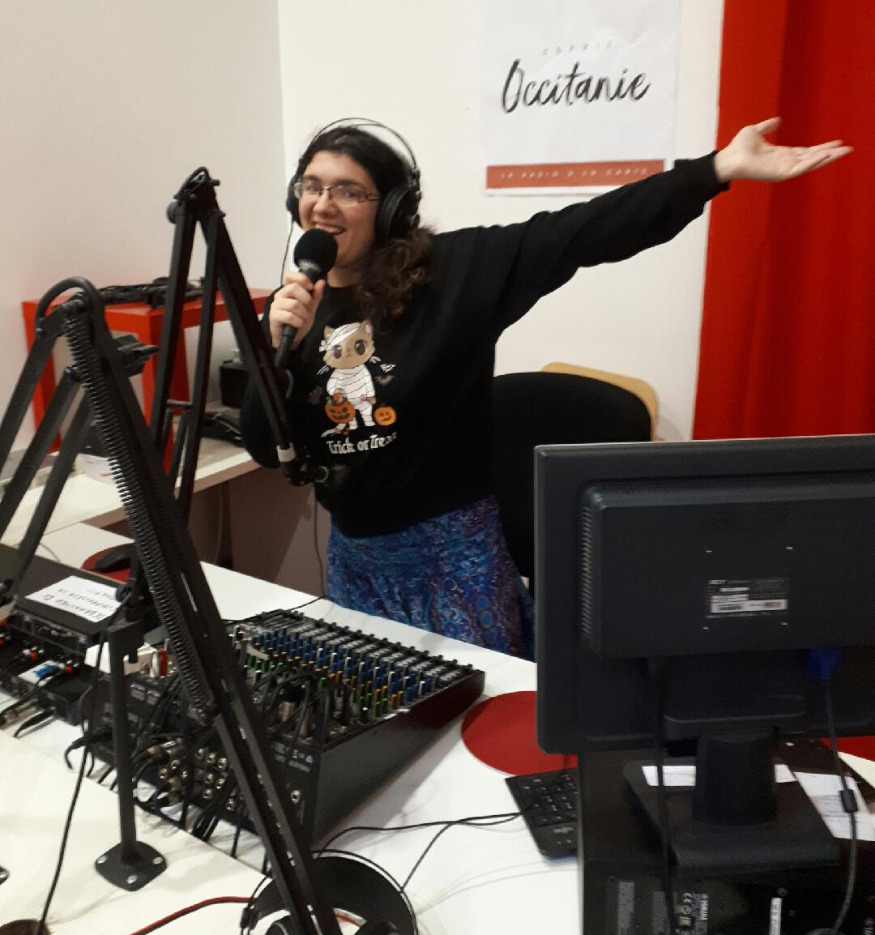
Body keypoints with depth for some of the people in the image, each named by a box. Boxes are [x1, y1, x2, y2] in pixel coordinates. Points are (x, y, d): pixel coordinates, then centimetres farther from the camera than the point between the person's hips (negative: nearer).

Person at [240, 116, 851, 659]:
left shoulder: (452, 270, -13)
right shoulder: (292, 306, 0)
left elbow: (580, 233, -22)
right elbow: (266, 451, -3)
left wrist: (718, 169, -29)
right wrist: (278, 348, -20)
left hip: (452, 554, -5)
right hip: (352, 558, 5)